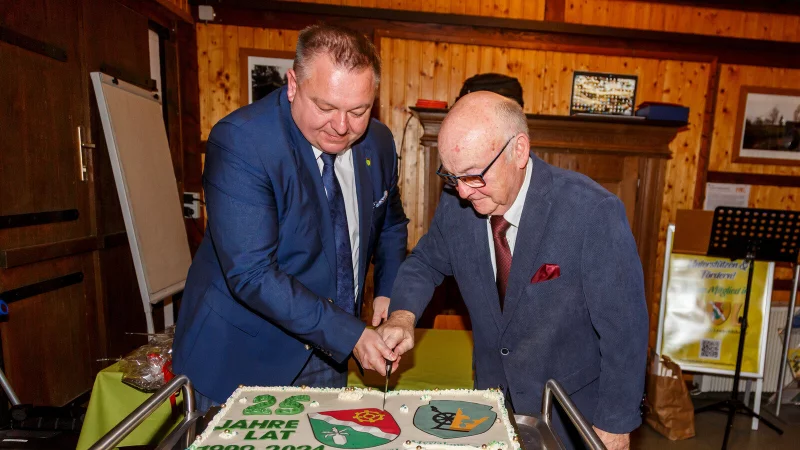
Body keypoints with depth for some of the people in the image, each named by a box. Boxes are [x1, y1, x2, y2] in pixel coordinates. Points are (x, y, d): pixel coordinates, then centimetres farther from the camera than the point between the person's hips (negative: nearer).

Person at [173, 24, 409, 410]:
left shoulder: (378, 142, -5)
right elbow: (251, 275, -27)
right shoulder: (239, 141, -23)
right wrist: (349, 335, -27)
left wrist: (388, 292, -5)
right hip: (242, 356, -4)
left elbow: (391, 225, 11)